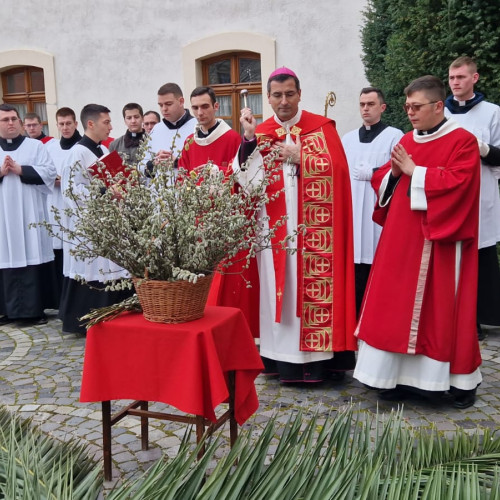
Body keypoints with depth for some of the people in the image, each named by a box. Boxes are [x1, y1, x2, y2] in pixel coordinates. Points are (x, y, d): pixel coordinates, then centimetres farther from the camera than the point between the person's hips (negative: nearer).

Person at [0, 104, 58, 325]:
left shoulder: (35, 146, 7)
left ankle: (35, 308, 2)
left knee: (32, 257, -3)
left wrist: (19, 170, -12)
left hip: (30, 214, -2)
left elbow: (49, 172, -4)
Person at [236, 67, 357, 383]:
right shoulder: (260, 133, 10)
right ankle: (283, 359, 13)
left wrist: (299, 158, -12)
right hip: (274, 226, 3)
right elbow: (248, 179, -1)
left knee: (312, 287, -2)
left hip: (312, 228, -2)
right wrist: (249, 139, -12)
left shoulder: (322, 127, 3)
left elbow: (336, 168, -7)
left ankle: (314, 357, 8)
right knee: (279, 287, 4)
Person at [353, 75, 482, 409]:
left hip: (439, 243, -6)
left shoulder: (462, 141, -6)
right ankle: (402, 375, 14)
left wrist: (414, 171, -15)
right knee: (399, 305, 4)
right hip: (402, 238, 6)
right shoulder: (406, 141, 14)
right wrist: (393, 172, -5)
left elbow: (456, 183, -19)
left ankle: (461, 380, 19)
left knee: (441, 307, 1)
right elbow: (382, 181, 16)